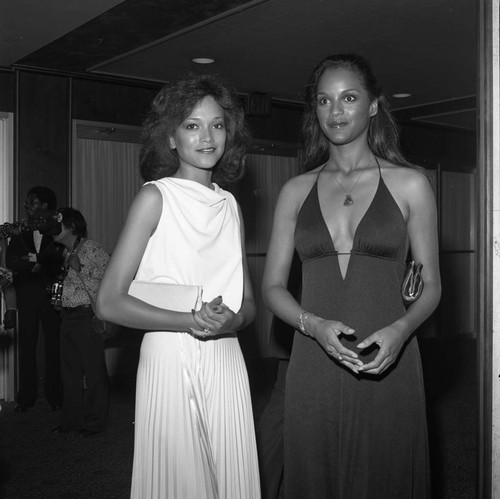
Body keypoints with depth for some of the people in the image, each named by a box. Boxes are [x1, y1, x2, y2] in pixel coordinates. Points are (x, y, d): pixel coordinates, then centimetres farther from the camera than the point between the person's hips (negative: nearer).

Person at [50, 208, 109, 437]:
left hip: (88, 316, -8)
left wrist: (80, 268, -18)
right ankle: (72, 419, 24)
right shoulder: (66, 252, 16)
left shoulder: (92, 249, -9)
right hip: (67, 317, 8)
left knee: (93, 370, -1)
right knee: (69, 369, 13)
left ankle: (95, 422, 9)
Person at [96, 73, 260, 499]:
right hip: (169, 359, -4)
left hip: (227, 363, 5)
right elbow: (110, 303, -9)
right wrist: (189, 321, -18)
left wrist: (232, 320, -9)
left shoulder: (230, 205, 10)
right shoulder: (156, 197, -4)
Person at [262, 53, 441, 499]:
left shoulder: (409, 184, 3)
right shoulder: (296, 191, 7)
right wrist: (314, 325, -12)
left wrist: (400, 330, -14)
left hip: (388, 367, -1)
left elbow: (430, 286, 5)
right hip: (314, 369, 2)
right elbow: (273, 286, 7)